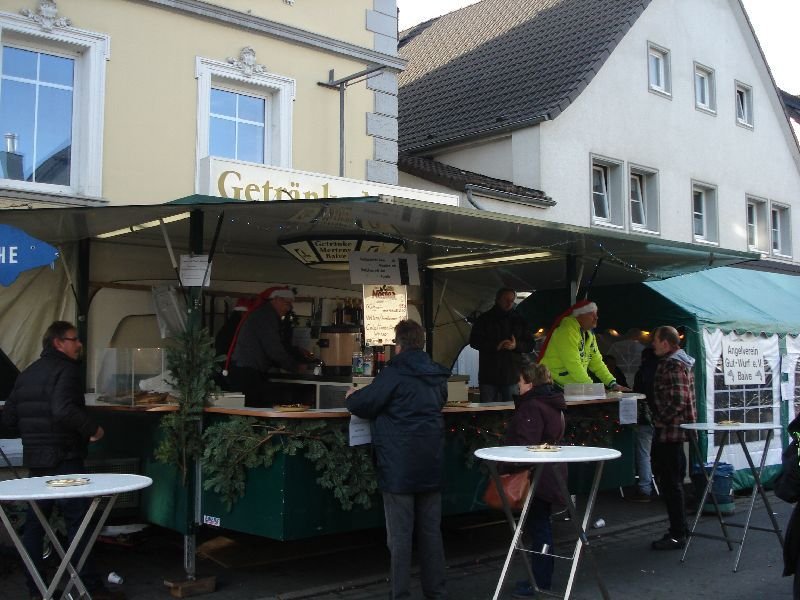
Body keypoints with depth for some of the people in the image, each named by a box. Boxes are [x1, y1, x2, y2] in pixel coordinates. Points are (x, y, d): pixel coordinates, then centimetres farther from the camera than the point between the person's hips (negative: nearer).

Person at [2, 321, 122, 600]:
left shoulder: (27, 374, 15)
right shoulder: (65, 369, -11)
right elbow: (64, 410, -27)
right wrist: (93, 428, -15)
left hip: (35, 459, 8)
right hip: (64, 459, -8)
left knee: (35, 521, 11)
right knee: (77, 520, -4)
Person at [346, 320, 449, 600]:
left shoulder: (394, 373, -13)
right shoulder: (438, 375, 7)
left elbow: (363, 405, -12)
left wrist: (352, 396, 11)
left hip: (399, 466, -6)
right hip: (431, 465, 6)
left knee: (400, 534, 1)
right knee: (431, 530, 14)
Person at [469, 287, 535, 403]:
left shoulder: (519, 320, 10)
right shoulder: (485, 319, 4)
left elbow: (530, 345, 11)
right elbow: (474, 341, -3)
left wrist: (516, 346, -11)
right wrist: (495, 346, -15)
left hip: (512, 376, 2)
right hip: (488, 375, -1)